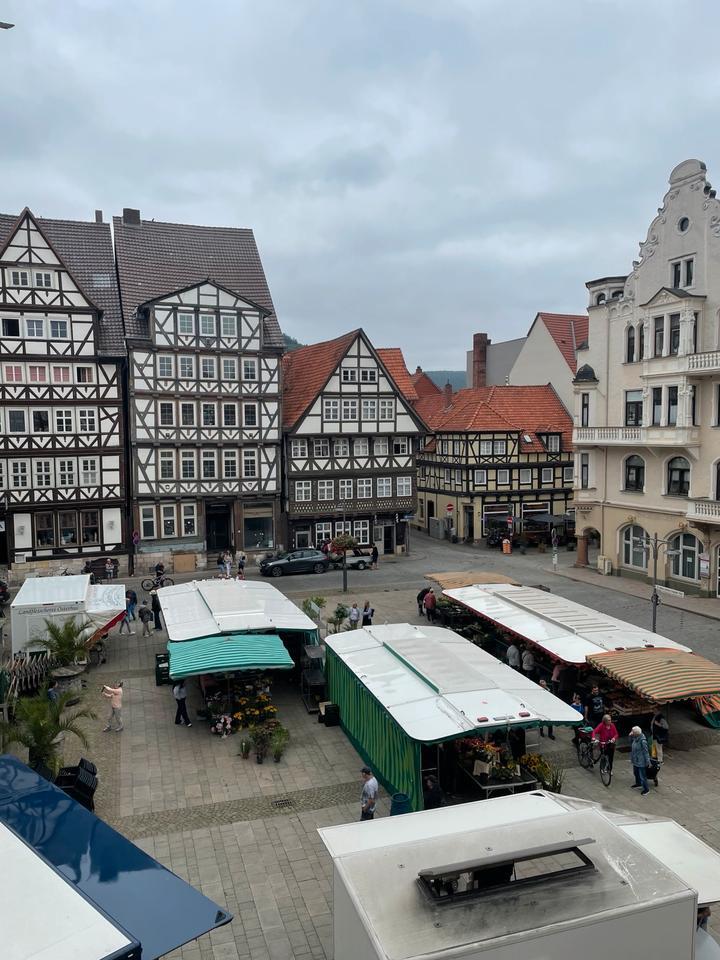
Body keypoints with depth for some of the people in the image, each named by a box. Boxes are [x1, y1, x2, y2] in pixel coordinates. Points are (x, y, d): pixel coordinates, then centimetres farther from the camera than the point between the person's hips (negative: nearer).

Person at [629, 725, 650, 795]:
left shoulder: (642, 740, -27)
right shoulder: (635, 738, -2)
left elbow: (646, 751, -21)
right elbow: (631, 744, 15)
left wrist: (648, 761, -16)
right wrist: (631, 736, -1)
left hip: (641, 761, -9)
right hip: (635, 760, 9)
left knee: (642, 775, 2)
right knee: (636, 772, 27)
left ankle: (646, 789, 16)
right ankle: (638, 783, 48)